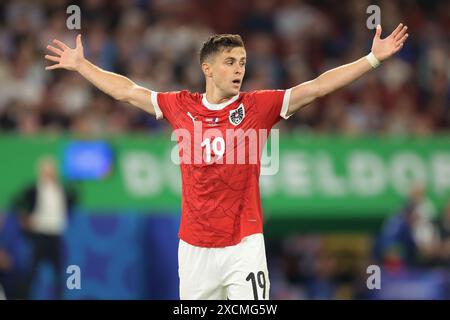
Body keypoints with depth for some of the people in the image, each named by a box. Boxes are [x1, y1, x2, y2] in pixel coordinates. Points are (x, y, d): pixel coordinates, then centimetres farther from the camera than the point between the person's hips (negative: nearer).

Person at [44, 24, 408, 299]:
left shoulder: (258, 106, -1)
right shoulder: (182, 106, 4)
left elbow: (317, 86, -5)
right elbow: (126, 90, 15)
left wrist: (374, 58, -11)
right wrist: (80, 64, 21)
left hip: (244, 243, -2)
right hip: (194, 245, 2)